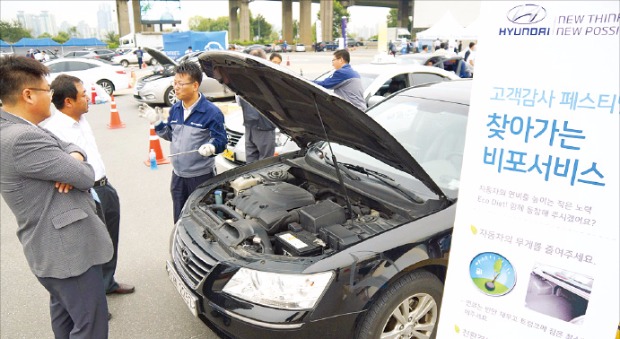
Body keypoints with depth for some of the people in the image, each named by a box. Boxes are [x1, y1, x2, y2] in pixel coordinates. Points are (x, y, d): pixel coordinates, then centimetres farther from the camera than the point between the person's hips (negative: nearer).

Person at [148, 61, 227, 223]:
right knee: (179, 219, 19)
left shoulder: (211, 111, -16)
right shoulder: (175, 109, 5)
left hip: (201, 175, -6)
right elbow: (170, 135, 15)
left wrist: (211, 147, -34)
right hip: (178, 174, 6)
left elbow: (221, 140, -13)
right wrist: (158, 124, -1)